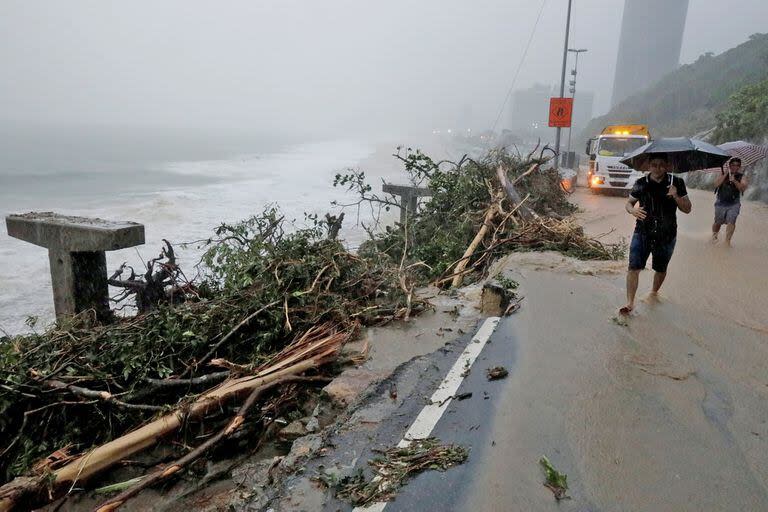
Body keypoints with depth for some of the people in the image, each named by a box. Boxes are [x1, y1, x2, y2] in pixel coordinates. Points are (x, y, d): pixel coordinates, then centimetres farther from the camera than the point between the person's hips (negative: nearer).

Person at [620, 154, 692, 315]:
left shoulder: (676, 183, -3)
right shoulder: (641, 184, -2)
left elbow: (687, 209, 0)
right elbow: (629, 203, 9)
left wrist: (676, 196, -20)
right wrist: (632, 210, -15)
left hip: (667, 235, 1)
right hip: (642, 232, -1)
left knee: (661, 269, 17)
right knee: (633, 267, -11)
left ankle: (654, 292, 44)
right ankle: (630, 303, -6)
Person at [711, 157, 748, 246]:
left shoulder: (742, 177, 0)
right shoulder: (723, 174, 1)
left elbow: (743, 188, -15)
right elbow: (716, 184, -14)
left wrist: (734, 181, -28)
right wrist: (726, 174, -17)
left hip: (734, 204, -1)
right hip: (721, 203, 1)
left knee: (731, 222, -17)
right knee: (718, 222, 11)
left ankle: (727, 241, -12)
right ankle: (714, 235, 38)